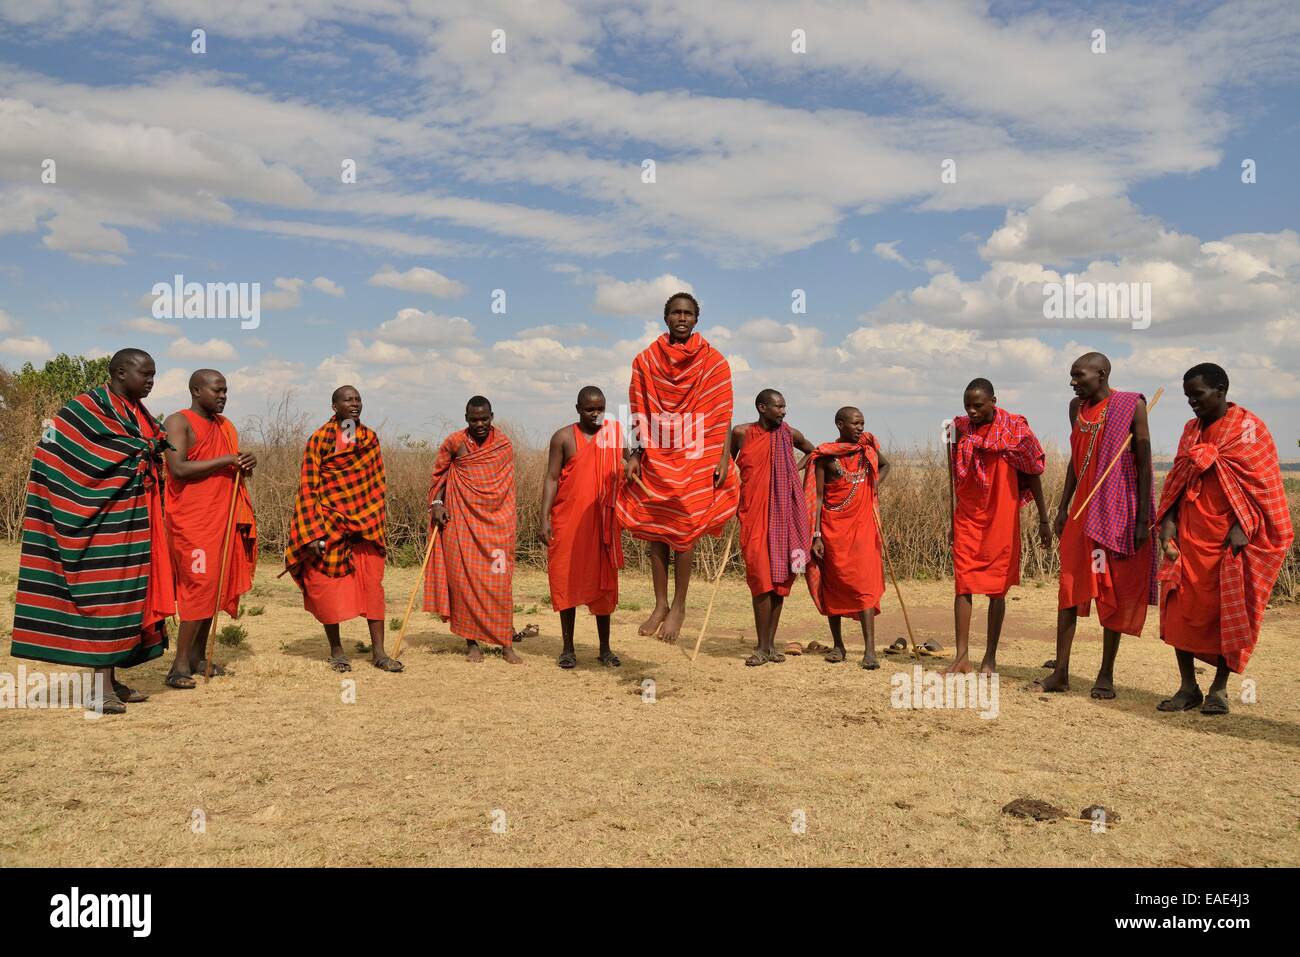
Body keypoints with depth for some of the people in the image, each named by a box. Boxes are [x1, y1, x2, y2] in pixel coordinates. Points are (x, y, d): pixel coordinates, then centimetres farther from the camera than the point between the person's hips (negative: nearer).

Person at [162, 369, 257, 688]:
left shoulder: (225, 425, 17)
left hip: (222, 517, 8)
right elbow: (178, 469, -19)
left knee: (214, 586, 8)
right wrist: (225, 461, -17)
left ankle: (197, 656, 17)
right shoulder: (178, 422, -7)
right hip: (191, 519, -8)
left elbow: (234, 468, 25)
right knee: (199, 585, -11)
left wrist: (246, 465, 1)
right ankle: (180, 665, -6)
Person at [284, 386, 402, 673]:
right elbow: (307, 487, -6)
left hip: (366, 524, 3)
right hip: (329, 524, -3)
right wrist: (312, 534, -12)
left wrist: (379, 524, 8)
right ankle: (336, 650, 19)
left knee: (373, 584, -2)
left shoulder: (370, 438, 8)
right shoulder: (320, 439, -3)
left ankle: (378, 651, 3)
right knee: (329, 587, 4)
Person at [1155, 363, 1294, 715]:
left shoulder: (1248, 427, -4)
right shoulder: (1192, 429, 13)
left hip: (1230, 537, -5)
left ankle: (1219, 688, 11)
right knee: (1182, 608, 1)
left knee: (1228, 611, 2)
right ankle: (1188, 687, 9)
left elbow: (1260, 481, -8)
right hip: (1190, 534, 5)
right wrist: (1167, 520, 1)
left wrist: (1242, 526, -17)